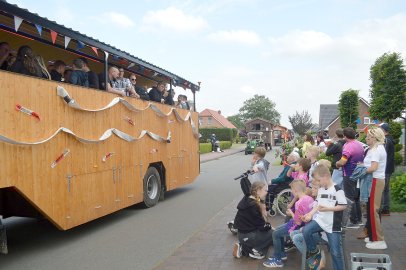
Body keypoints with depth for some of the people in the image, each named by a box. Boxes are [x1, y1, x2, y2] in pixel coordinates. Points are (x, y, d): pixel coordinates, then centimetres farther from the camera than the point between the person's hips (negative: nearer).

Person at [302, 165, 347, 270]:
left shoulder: (337, 190, -13)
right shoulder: (320, 190, 8)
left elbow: (344, 206, -14)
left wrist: (327, 208, -21)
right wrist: (310, 214, -3)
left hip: (333, 224, -5)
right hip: (320, 219, 5)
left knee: (335, 251, 1)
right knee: (305, 231, -19)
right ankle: (314, 252, 4)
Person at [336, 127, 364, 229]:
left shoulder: (348, 146, -22)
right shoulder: (360, 145, 6)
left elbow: (342, 162, -28)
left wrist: (337, 164, -9)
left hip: (349, 176, -8)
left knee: (350, 199, 1)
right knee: (356, 198, 19)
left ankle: (354, 222, 7)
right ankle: (359, 219, 27)